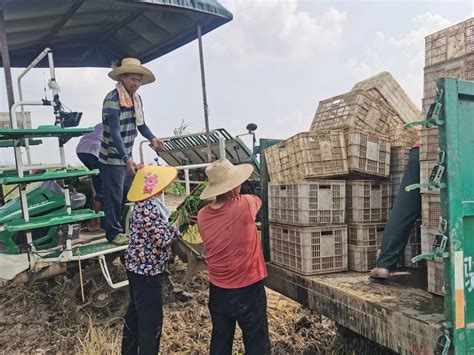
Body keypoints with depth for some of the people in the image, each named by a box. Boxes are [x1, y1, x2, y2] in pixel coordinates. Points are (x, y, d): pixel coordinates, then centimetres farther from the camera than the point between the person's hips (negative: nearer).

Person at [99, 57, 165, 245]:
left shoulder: (136, 98, 5)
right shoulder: (112, 100, -20)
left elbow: (140, 123, 13)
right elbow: (114, 132, -27)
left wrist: (152, 138, -4)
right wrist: (126, 158, -34)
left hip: (126, 157, 8)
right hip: (113, 159, -8)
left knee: (129, 193, 17)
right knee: (114, 197, 2)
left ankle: (121, 226, 34)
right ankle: (113, 232, 16)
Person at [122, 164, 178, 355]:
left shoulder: (144, 204, 6)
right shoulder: (150, 207, -24)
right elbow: (162, 239, -24)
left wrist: (172, 221, 8)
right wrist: (176, 225, -9)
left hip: (137, 266, 10)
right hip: (147, 269, -10)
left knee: (136, 311, 22)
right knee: (151, 318, 3)